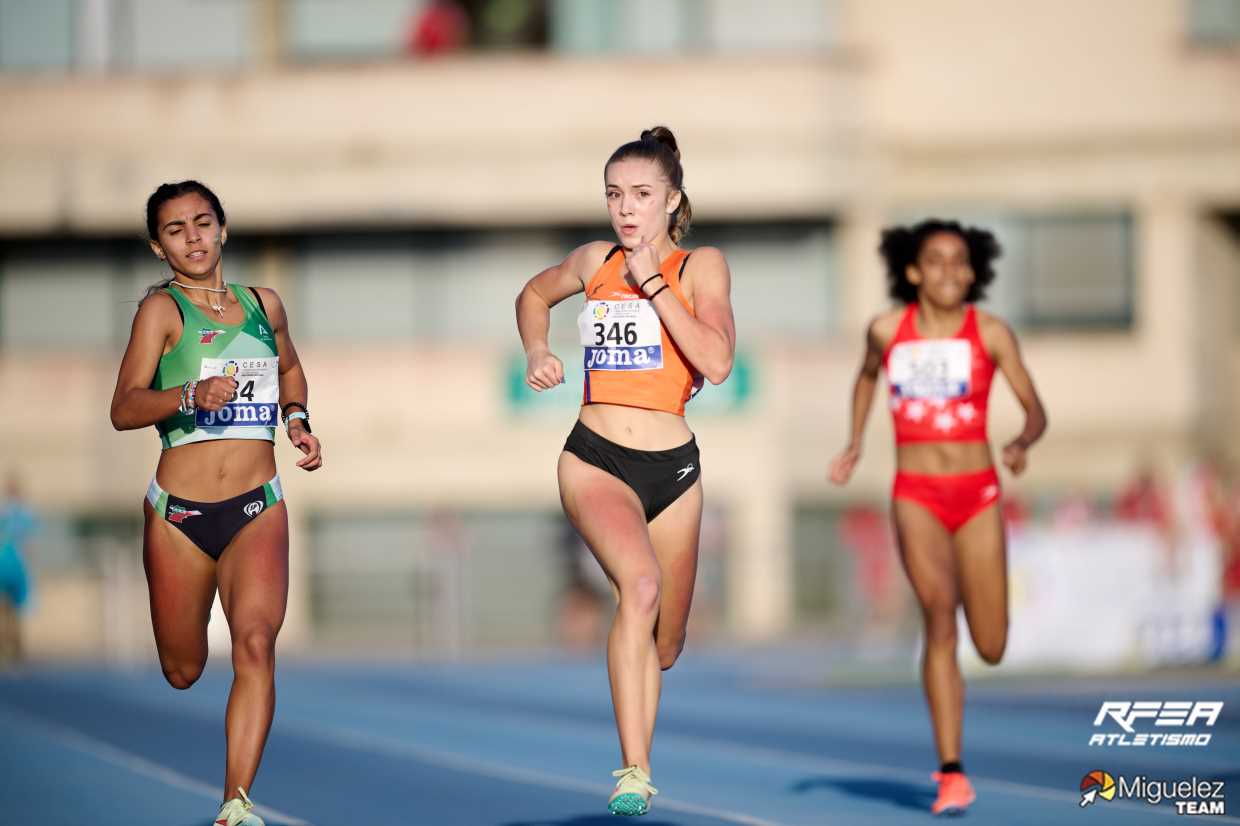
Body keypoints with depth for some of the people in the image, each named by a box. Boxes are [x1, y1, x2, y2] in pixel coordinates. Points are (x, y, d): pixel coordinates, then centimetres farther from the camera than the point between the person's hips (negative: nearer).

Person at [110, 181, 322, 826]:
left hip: (257, 509, 2)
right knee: (182, 673, 8)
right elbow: (123, 409, -15)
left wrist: (297, 420, 12)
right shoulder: (162, 309, -4)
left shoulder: (263, 305, 9)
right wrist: (190, 397, -33)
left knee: (255, 644, -21)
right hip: (178, 513, -2)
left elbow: (290, 368, 31)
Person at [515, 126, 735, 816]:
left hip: (673, 468, 1)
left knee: (664, 645, 10)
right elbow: (534, 295, 30)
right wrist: (537, 352, 11)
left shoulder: (701, 266, 0)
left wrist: (651, 282, -14)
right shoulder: (594, 262, 8)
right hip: (596, 458, -1)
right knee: (641, 584, -30)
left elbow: (717, 363, -16)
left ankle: (639, 761, 36)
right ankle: (634, 774, -34)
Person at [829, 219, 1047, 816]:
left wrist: (1022, 444, -23)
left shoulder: (991, 334, -3)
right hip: (916, 496, -1)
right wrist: (854, 443, 15)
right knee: (939, 615, -24)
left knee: (991, 649, 2)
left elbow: (1036, 411, -2)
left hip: (978, 495, 1)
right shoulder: (886, 330, 1)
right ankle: (951, 773, -23)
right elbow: (867, 375, 24)